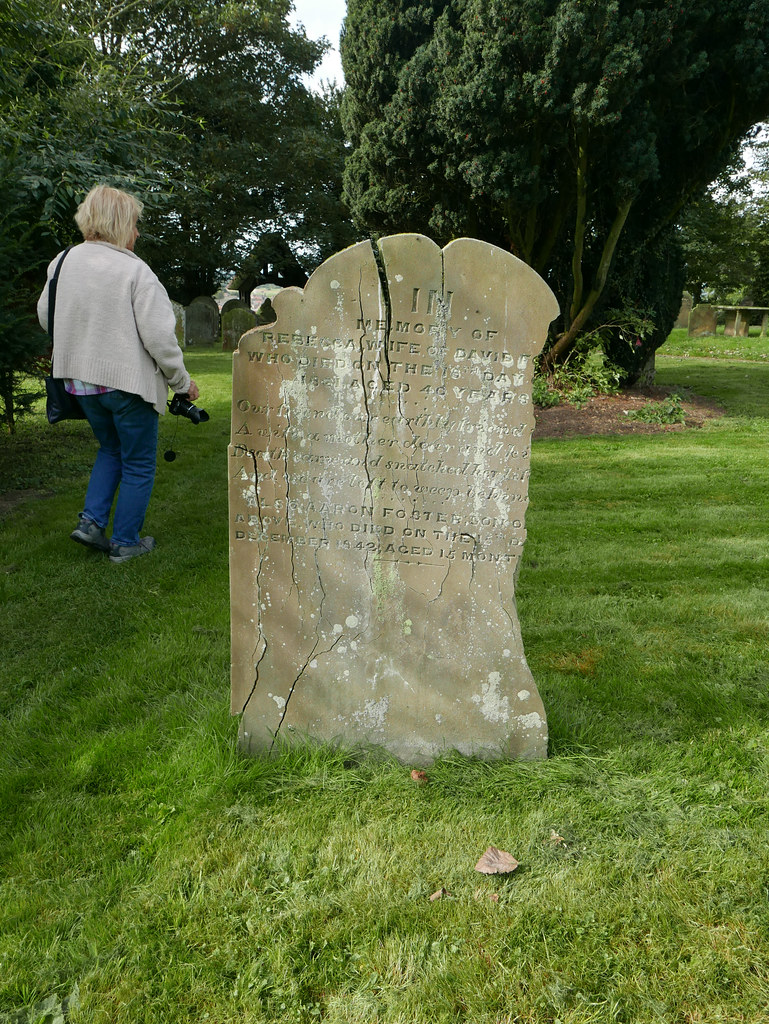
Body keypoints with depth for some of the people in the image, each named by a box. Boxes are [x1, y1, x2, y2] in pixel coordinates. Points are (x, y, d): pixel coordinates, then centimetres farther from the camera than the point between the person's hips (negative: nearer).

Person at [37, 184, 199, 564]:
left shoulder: (64, 261, 1)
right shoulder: (135, 270, -16)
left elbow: (44, 316, 13)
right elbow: (159, 336, -19)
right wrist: (182, 382, -7)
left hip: (81, 380, 6)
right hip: (129, 380, -6)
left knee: (111, 449, 27)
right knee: (138, 463, 10)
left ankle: (91, 521, 16)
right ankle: (125, 542, 17)